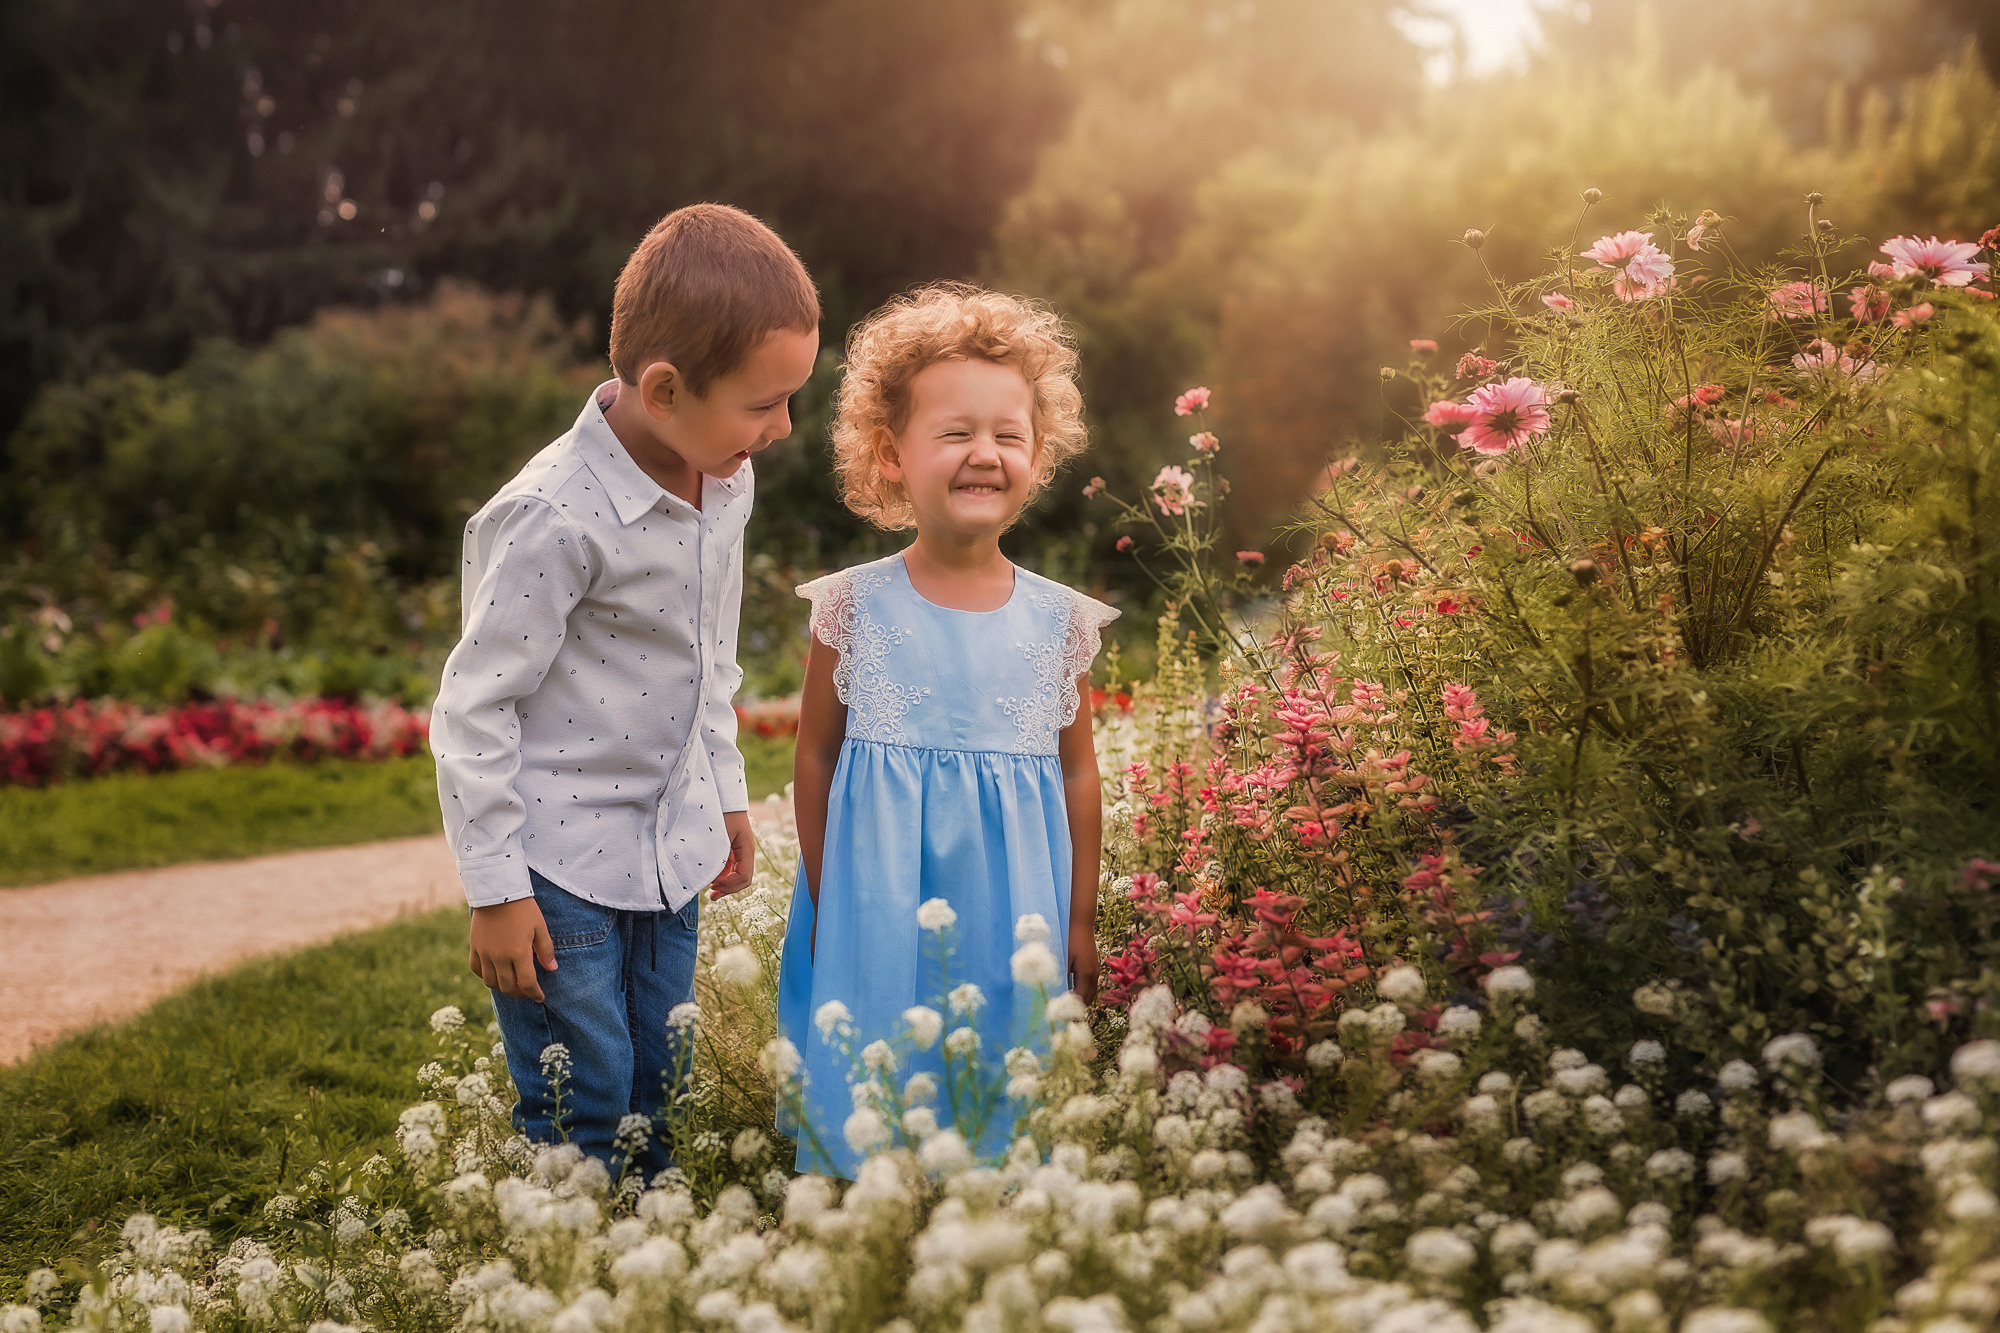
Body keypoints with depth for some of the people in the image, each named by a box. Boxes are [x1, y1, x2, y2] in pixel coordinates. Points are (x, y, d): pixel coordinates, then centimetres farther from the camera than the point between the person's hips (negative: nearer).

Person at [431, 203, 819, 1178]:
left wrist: (725, 794, 21)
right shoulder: (555, 519, -25)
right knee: (583, 1112, 0)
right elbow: (473, 706, -18)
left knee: (661, 1094, 16)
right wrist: (495, 887, -15)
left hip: (670, 848, 7)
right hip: (561, 861, -7)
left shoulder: (726, 482, -1)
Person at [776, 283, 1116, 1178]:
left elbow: (1077, 772, 7)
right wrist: (822, 904, 4)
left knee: (1001, 1086, 8)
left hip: (1010, 912, 2)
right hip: (878, 907, -1)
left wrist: (1081, 924, 8)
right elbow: (816, 757, 3)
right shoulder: (855, 608, -5)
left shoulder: (1057, 622, -1)